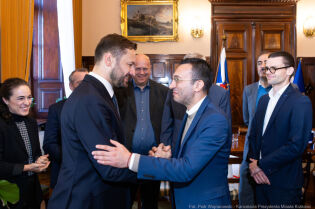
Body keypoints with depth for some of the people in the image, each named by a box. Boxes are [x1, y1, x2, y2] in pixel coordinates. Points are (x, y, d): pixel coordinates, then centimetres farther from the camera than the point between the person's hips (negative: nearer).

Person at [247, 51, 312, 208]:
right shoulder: (264, 99, 11)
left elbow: (296, 146, -20)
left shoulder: (301, 102, -13)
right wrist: (252, 161, -4)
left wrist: (261, 165, -16)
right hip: (260, 178, 6)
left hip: (284, 183, -6)